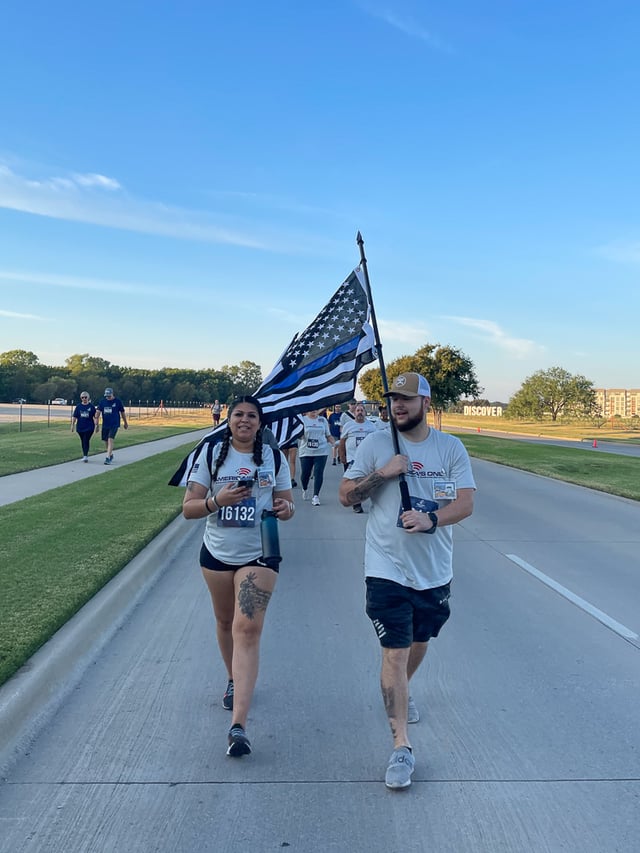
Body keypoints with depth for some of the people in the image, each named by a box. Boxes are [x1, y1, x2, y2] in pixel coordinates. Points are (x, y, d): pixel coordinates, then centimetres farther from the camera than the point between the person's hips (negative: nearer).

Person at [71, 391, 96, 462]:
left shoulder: (91, 406, 0)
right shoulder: (78, 406, 5)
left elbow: (95, 416, 2)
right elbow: (74, 416, 6)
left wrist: (96, 425, -2)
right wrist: (72, 425, -1)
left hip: (89, 427, -3)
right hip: (80, 427, 3)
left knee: (86, 441, -12)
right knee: (83, 441, 11)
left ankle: (85, 456, -14)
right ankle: (85, 455, 22)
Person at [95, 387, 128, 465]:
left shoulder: (118, 401, -4)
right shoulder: (102, 401, 2)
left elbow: (122, 412, 7)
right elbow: (98, 413, -1)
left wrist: (125, 423, 16)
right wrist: (97, 424, -10)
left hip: (114, 424, -4)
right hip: (105, 425, 4)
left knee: (110, 440, -16)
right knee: (106, 441, 11)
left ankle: (108, 458, -18)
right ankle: (111, 455, 34)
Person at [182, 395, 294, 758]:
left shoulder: (274, 457, -1)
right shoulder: (210, 454, -3)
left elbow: (287, 505, 6)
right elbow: (188, 508, -5)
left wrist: (286, 507, -18)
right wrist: (217, 500, -24)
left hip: (259, 555, -2)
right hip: (217, 554, 2)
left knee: (247, 629, -13)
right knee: (225, 623, 18)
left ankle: (239, 725, -14)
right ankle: (235, 679, 47)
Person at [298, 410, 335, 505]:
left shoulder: (323, 420, 9)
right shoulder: (302, 420, 2)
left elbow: (328, 435, 15)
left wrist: (335, 443, -3)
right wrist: (300, 434, -23)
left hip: (321, 452, 1)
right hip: (306, 452, 0)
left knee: (318, 473, -8)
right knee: (305, 473, 7)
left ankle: (316, 496, -3)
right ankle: (305, 489, 37)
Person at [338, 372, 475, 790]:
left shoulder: (451, 447, -1)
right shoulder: (376, 443, -4)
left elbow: (466, 503, -8)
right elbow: (346, 496, -3)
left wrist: (431, 519, -27)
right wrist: (382, 473, -18)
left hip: (435, 571, 3)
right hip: (388, 570, -2)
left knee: (419, 642, 21)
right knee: (395, 652, -5)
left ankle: (402, 690, 52)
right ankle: (402, 747, 5)